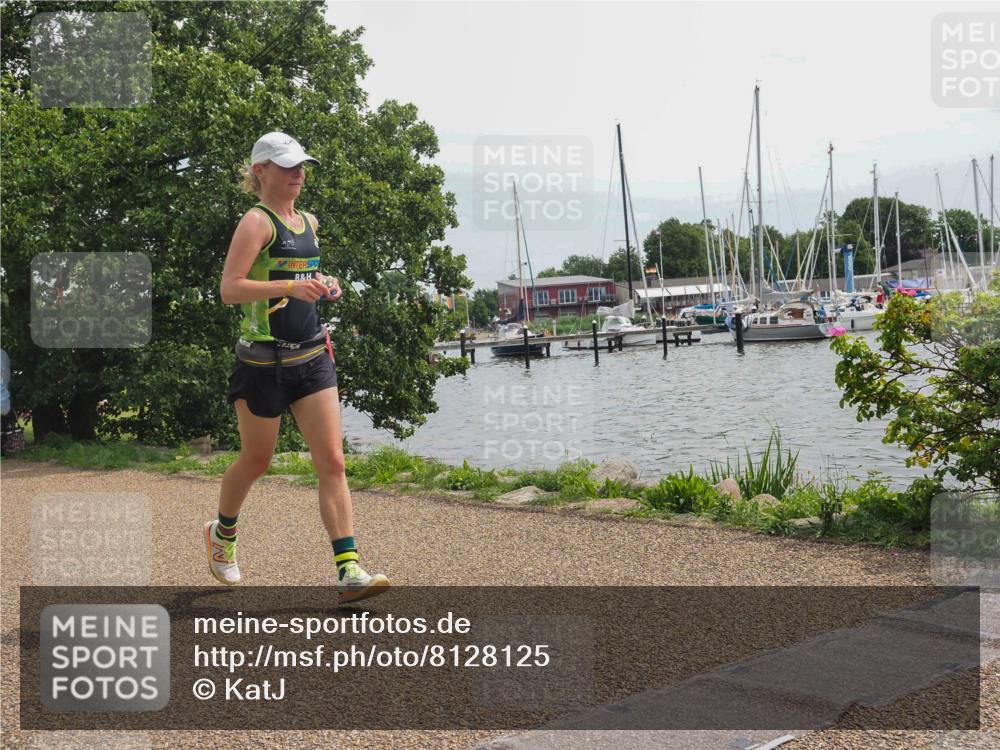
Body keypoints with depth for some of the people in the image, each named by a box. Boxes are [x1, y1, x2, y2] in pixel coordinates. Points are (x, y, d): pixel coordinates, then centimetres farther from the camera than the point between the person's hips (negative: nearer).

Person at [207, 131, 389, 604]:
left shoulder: (309, 221, 14)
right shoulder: (257, 221, -9)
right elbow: (229, 289, -20)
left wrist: (322, 283, 10)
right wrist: (291, 286, -30)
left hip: (312, 357, 6)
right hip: (264, 362, -6)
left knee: (332, 462, -5)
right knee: (256, 460, 10)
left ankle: (349, 571, -7)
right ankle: (222, 533, 39)